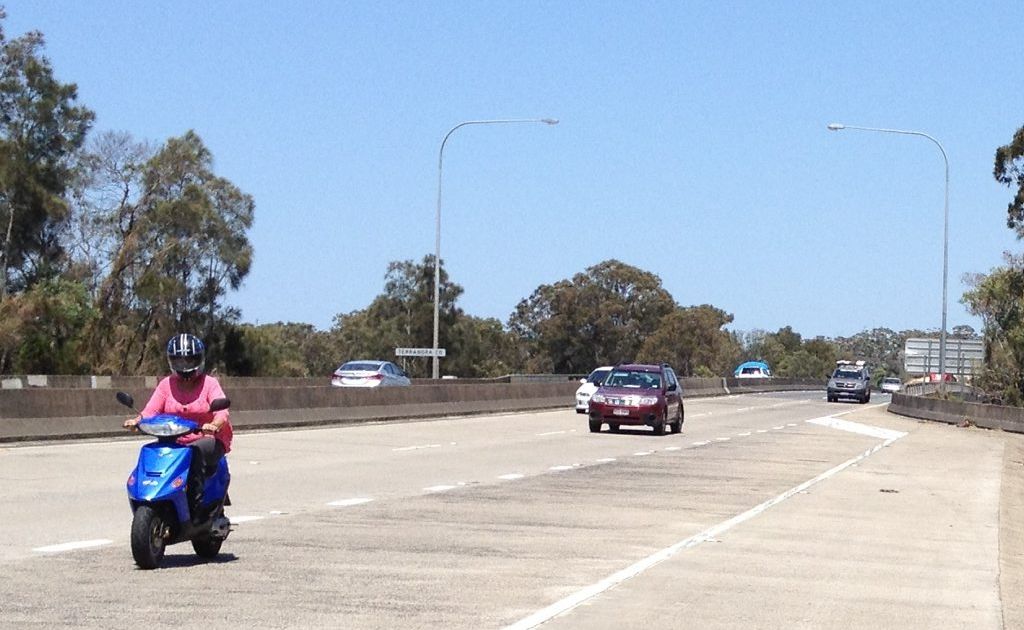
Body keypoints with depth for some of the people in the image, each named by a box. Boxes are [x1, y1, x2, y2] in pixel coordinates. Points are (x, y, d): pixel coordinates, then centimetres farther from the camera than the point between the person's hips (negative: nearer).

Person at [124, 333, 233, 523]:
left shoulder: (209, 384, -1)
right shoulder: (166, 384, 9)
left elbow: (222, 412, -17)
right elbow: (150, 411, -2)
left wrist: (214, 425, -41)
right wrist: (136, 421, -26)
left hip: (209, 440, -4)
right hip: (174, 443, 4)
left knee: (196, 452, -36)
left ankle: (196, 507, -37)